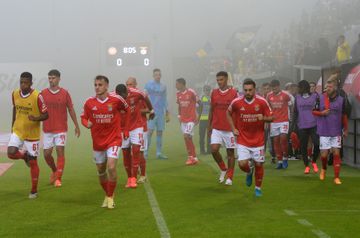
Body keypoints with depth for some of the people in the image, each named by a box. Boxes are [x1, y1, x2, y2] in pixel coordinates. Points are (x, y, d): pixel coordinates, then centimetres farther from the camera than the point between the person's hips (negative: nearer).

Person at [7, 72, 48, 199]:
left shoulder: (37, 96, -18)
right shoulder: (15, 94, -3)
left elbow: (45, 115, -12)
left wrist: (36, 118, -32)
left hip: (32, 134, -4)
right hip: (17, 131, 4)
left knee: (33, 162, 2)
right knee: (11, 153, -16)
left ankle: (34, 191, 15)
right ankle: (25, 156, 19)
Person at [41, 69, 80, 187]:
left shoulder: (65, 93, -1)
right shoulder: (43, 93, 1)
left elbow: (71, 110, 6)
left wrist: (76, 126, 7)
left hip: (61, 129, -2)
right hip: (47, 129, 2)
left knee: (60, 152, -8)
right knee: (47, 153, 5)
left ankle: (58, 179, -2)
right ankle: (54, 171, 32)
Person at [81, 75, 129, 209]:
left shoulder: (116, 99, -11)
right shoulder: (90, 102, -7)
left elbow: (127, 110, 8)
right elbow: (83, 117, 5)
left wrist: (125, 129, 9)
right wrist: (87, 124, -18)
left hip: (113, 139, -3)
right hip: (97, 141, 3)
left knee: (111, 168, -18)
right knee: (101, 171, 12)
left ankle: (110, 197, 1)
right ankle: (107, 195, 35)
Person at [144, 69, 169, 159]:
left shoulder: (163, 86, 13)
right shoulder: (148, 84, 0)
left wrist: (167, 113, 14)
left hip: (161, 112, 5)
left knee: (160, 132, 5)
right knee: (150, 131, -12)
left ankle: (159, 153, 10)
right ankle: (145, 152, -8)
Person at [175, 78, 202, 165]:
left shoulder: (191, 92, -13)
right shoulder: (178, 94, 7)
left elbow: (200, 104, -7)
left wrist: (198, 117, -7)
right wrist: (179, 116, 10)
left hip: (191, 119, -7)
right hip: (183, 120, 7)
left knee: (186, 136, -17)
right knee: (188, 138, 7)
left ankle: (191, 156, -8)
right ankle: (194, 158, 14)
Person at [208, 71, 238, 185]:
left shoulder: (233, 93, -4)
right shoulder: (214, 92, 5)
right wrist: (209, 125, 11)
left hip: (229, 128, -2)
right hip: (216, 128, 3)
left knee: (230, 152, 4)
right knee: (214, 150, -11)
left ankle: (229, 177, 14)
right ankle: (223, 169, 14)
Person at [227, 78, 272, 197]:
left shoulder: (262, 102, -10)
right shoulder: (236, 102, -8)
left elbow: (270, 118, -1)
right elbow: (228, 113, 12)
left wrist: (263, 118, -23)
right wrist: (233, 128, 3)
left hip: (258, 140, 0)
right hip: (242, 140, 0)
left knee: (259, 164, 4)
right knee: (242, 164, -10)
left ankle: (258, 188, 26)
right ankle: (249, 172, 27)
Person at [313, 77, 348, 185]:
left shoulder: (341, 100, -1)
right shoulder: (320, 98, -4)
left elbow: (344, 115, 10)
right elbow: (314, 111, 5)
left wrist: (345, 129, 12)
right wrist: (322, 113, -15)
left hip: (336, 132, 1)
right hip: (324, 132, 0)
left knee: (336, 153, -3)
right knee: (324, 154, 1)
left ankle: (337, 177, 2)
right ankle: (324, 169, 32)